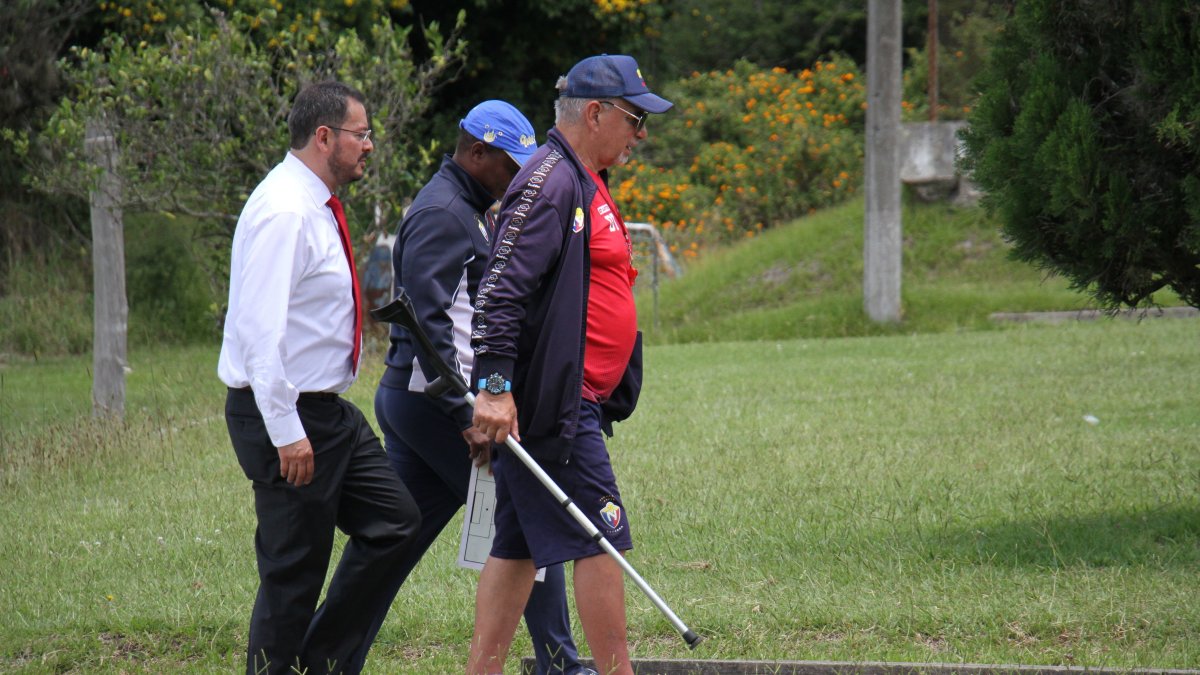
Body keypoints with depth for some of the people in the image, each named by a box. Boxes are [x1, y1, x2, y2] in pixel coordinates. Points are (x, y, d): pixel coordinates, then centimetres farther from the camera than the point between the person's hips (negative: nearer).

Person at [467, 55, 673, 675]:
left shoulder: (585, 183, 20)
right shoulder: (550, 181, -13)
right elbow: (502, 288, -22)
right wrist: (494, 385, -28)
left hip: (571, 403, 10)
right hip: (548, 405, -10)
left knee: (519, 547, 9)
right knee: (600, 540, -9)